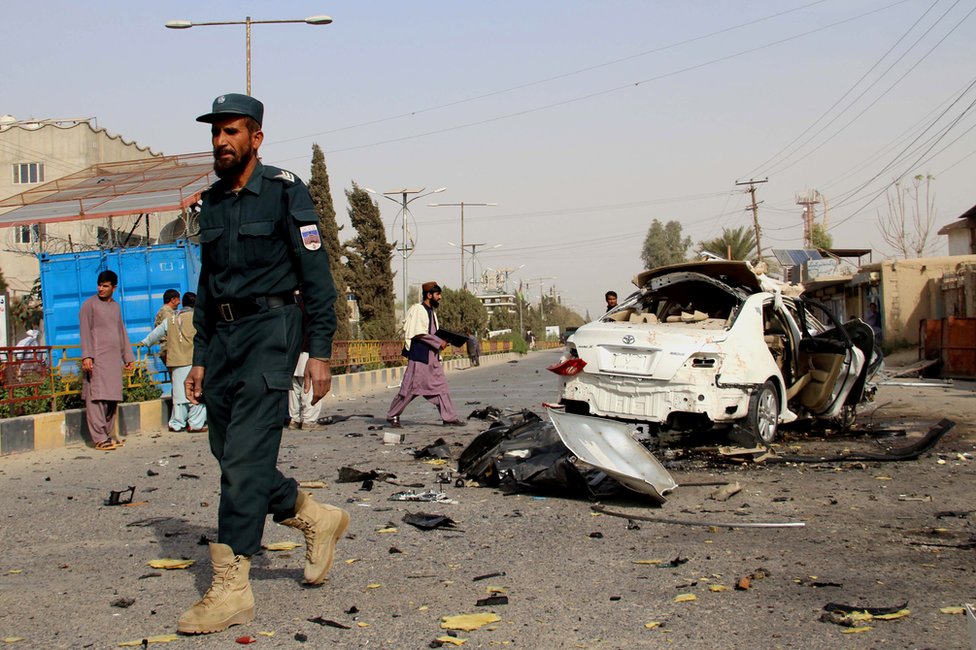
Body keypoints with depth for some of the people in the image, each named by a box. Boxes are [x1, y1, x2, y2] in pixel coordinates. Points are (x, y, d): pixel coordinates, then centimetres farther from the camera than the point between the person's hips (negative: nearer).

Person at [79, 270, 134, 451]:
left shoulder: (116, 306, 19)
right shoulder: (89, 305, 1)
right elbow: (85, 332, -5)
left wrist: (128, 356, 20)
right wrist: (86, 356, -15)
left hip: (114, 358, 6)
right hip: (97, 358, -6)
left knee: (113, 398, 5)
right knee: (97, 397, -10)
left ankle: (108, 435, 10)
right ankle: (99, 438, -14)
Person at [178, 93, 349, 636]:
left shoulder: (285, 192, -4)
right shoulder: (212, 204, 16)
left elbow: (316, 275, -7)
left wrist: (320, 353, -13)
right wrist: (201, 359, 17)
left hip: (270, 329, -7)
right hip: (223, 334, 7)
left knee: (245, 457, -13)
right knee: (231, 455, 8)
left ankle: (231, 588, -11)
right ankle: (316, 518, 28)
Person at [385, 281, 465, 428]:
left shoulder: (431, 311, 15)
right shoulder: (417, 310, -11)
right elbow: (419, 333, -19)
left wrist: (441, 341, 3)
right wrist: (439, 342, -16)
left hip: (432, 357, 9)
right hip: (419, 355, -9)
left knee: (440, 386, 5)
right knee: (410, 388, -2)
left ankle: (450, 418, 5)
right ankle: (393, 416, 10)